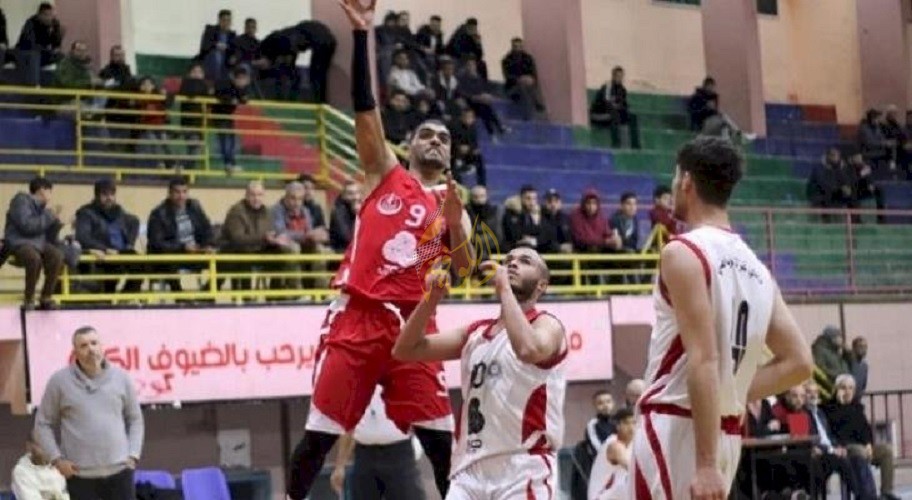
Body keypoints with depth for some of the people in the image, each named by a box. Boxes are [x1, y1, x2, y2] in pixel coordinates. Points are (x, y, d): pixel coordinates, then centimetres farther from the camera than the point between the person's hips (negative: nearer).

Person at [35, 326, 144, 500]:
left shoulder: (120, 377, 4)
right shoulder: (60, 381, -2)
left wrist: (133, 454, 1)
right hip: (80, 474, -2)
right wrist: (57, 459, -5)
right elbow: (43, 424, 3)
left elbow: (135, 419, 12)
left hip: (119, 470, 2)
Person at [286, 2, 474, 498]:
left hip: (412, 323, 2)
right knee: (320, 431, -1)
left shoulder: (451, 204, 15)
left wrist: (454, 222, -15)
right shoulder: (384, 174, 10)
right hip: (357, 316, -2)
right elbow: (365, 107, -3)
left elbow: (464, 271, 3)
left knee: (440, 436, 0)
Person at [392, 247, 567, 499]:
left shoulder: (547, 325, -1)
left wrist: (504, 287, -17)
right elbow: (405, 350, 15)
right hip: (470, 470, 6)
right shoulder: (475, 333, 18)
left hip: (523, 472, -6)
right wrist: (431, 299, 1)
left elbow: (529, 350, -27)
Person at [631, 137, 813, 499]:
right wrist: (735, 394, 13)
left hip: (676, 428, -8)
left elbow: (704, 361, -20)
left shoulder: (683, 252, -11)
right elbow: (798, 363, 12)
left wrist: (705, 463, -22)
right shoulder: (755, 267, 13)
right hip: (727, 433, 8)